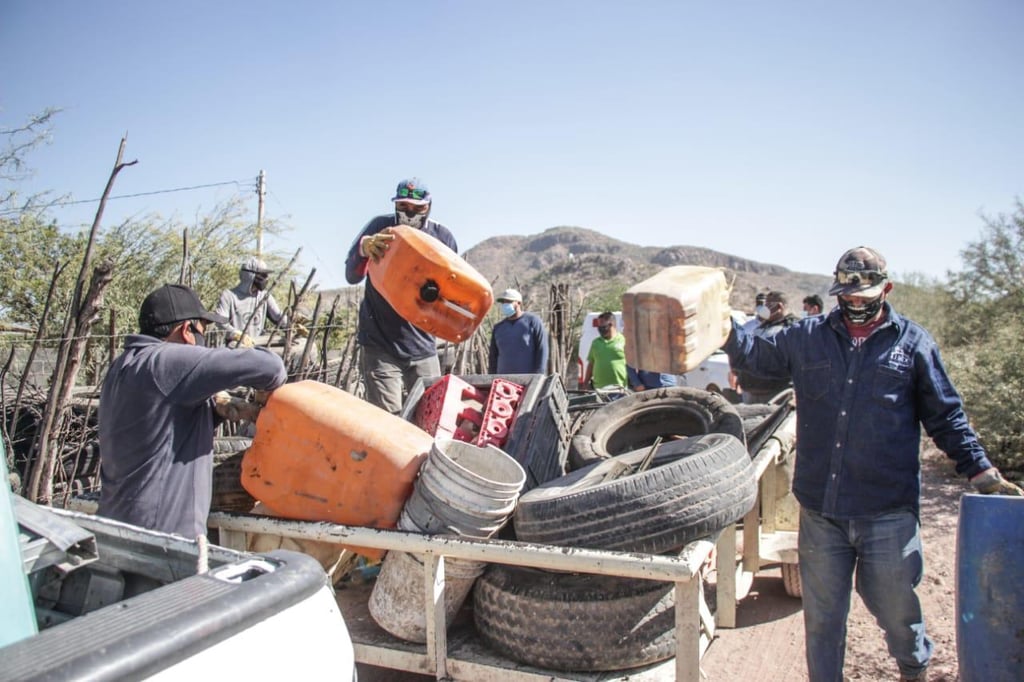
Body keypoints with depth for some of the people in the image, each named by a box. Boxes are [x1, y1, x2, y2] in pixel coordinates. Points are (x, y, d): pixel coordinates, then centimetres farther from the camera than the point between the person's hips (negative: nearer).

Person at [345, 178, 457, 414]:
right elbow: (351, 275, -8)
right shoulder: (380, 226, -4)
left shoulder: (442, 237, -1)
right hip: (380, 345, -2)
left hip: (422, 346, 3)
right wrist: (365, 247, -29)